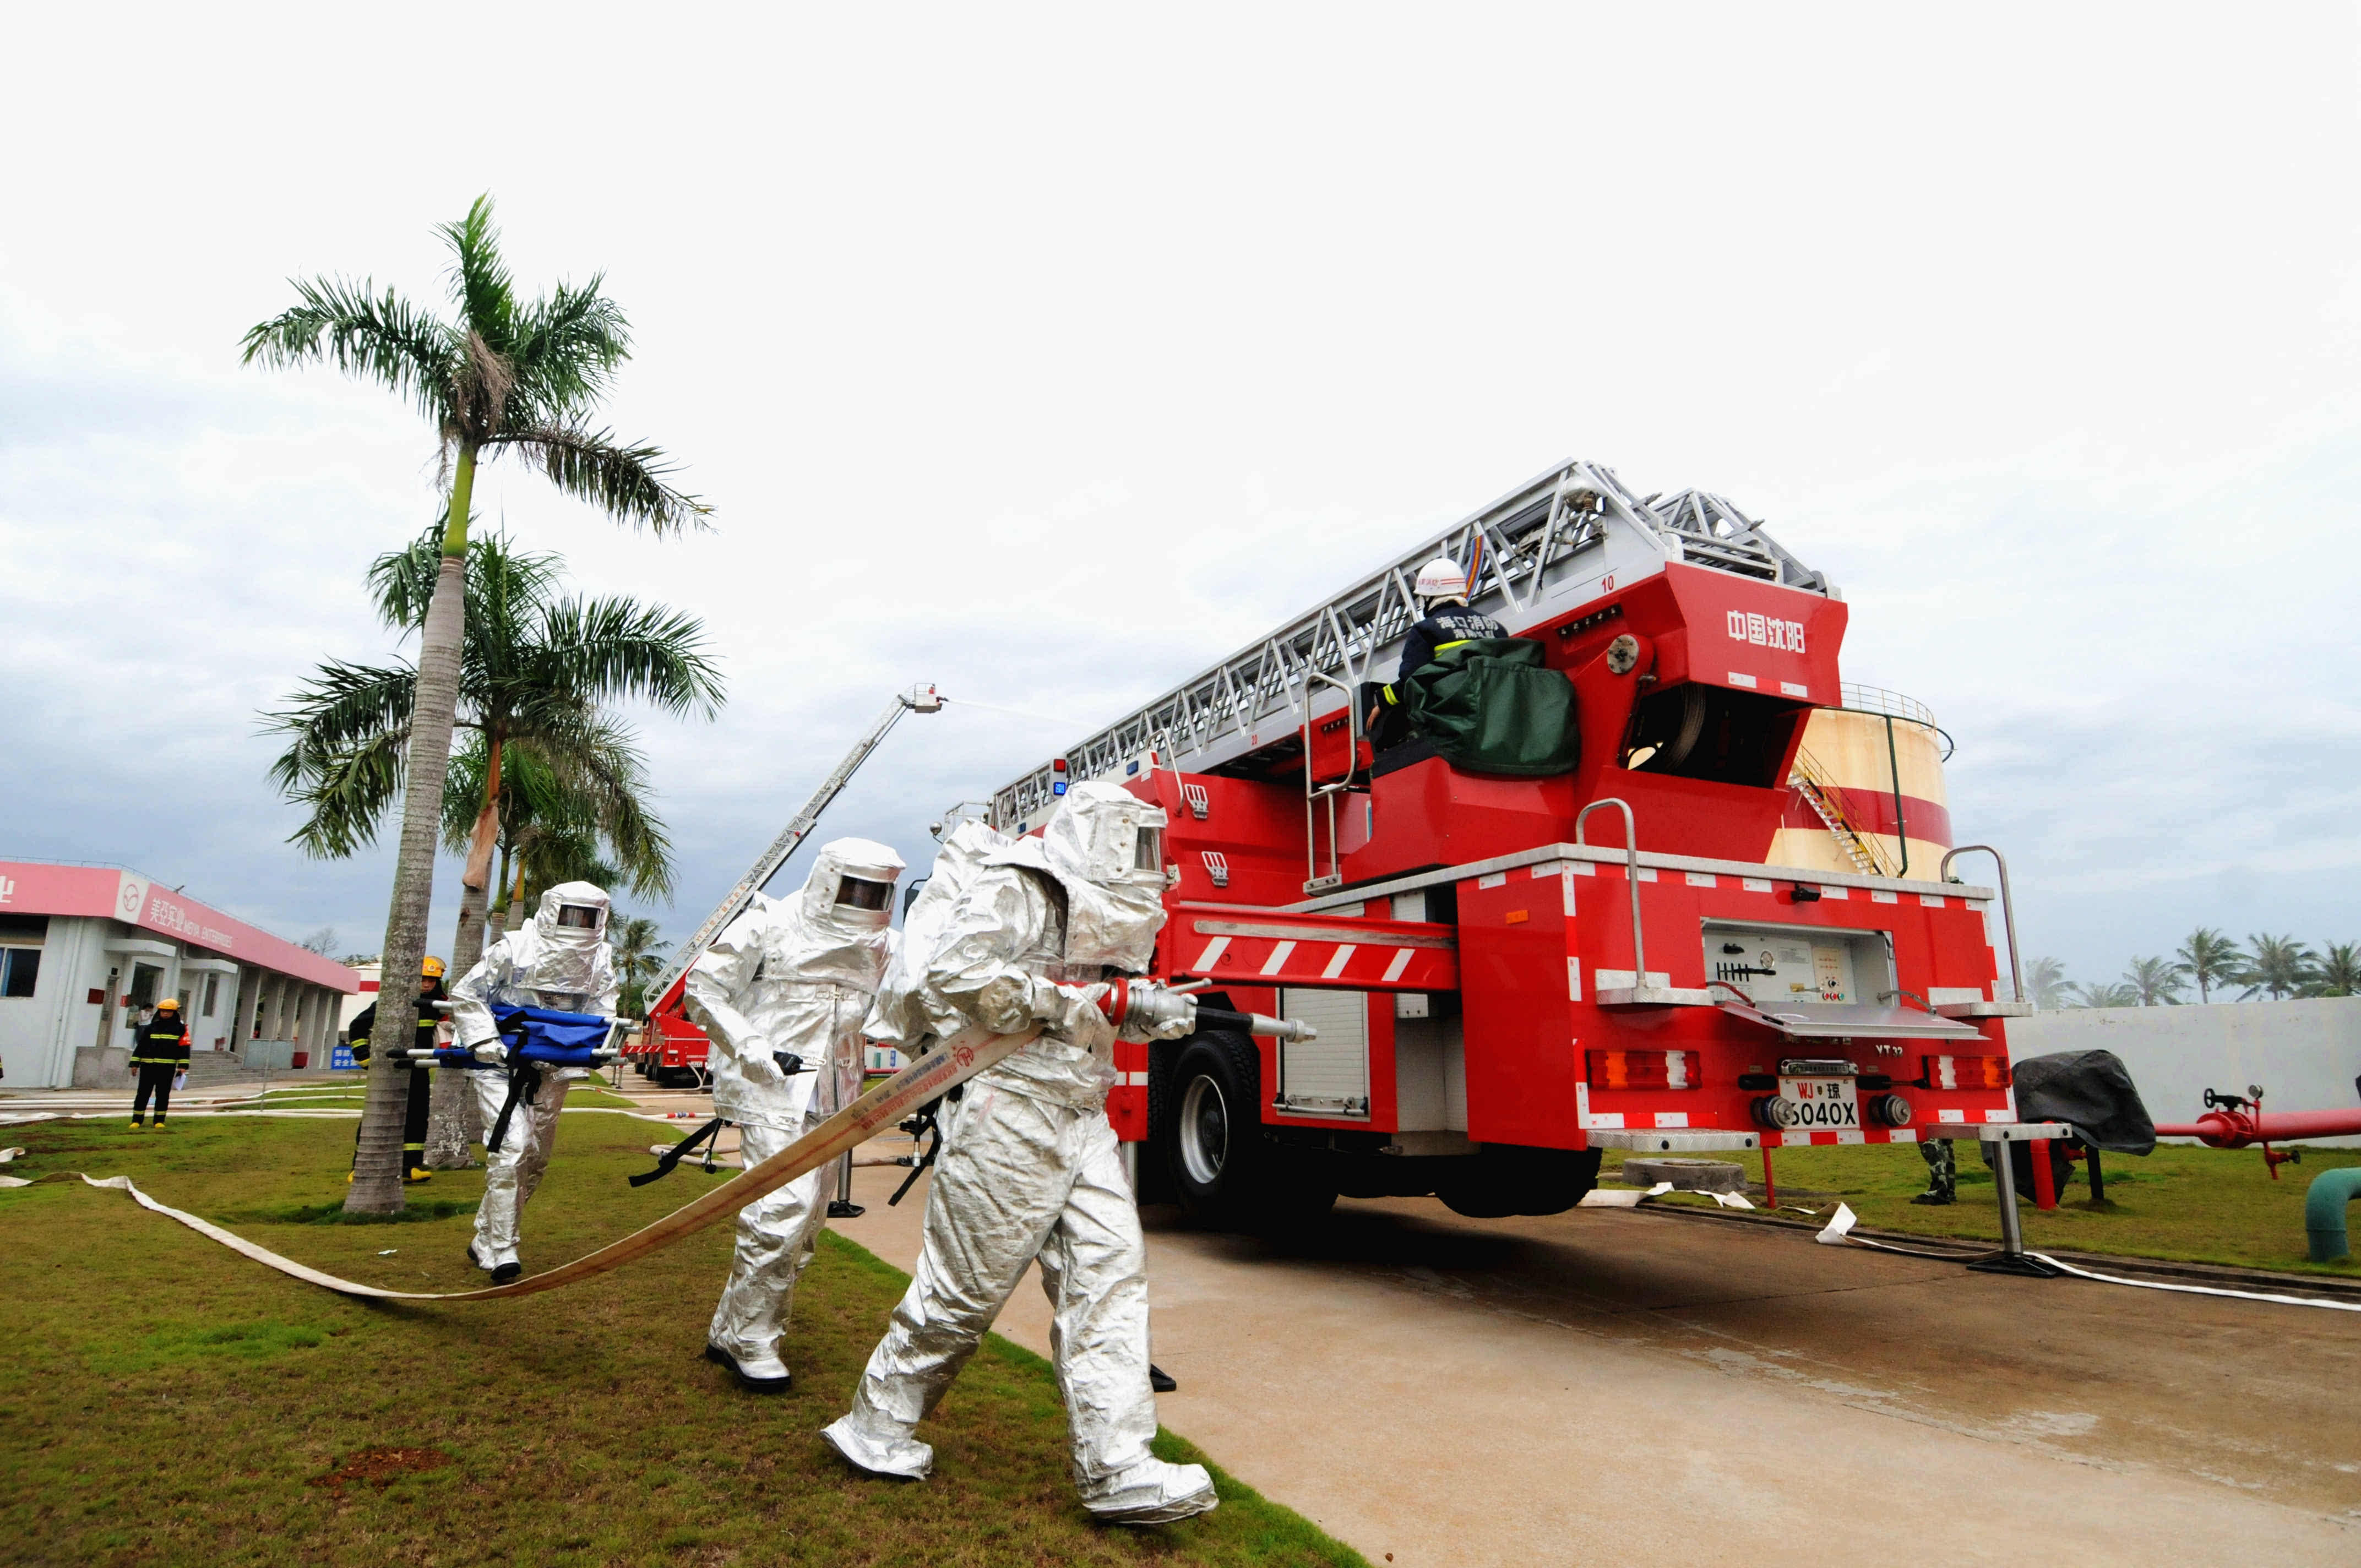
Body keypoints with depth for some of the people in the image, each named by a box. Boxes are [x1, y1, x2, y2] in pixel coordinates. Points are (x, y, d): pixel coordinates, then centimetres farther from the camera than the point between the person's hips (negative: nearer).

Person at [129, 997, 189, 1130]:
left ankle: (159, 1121, 10)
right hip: (147, 1065, 2)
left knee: (163, 1094, 2)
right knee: (143, 1093, 3)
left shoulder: (180, 1028, 3)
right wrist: (134, 1063, 5)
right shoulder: (150, 1028, 9)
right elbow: (140, 1046, 11)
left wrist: (183, 1065, -6)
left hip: (167, 1067, -2)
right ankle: (137, 1120, 12)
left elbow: (184, 1047, 0)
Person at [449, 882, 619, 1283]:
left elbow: (601, 1015, 0)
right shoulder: (514, 949, -15)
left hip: (551, 1070, 5)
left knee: (535, 1160, 11)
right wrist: (488, 1044, -15)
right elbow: (465, 995, -7)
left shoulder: (600, 959, -3)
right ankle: (501, 1253, -7)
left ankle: (486, 1241, 30)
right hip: (502, 1065, -5)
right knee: (511, 1148, -16)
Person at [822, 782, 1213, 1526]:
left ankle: (1116, 1470, 2)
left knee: (1108, 1272, -1)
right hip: (1008, 1115, -9)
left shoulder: (1094, 909, 18)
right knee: (965, 1284, 2)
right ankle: (875, 1427, 24)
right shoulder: (1013, 892, -11)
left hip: (1080, 1122, 9)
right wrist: (1059, 1003, -24)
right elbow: (955, 973, -24)